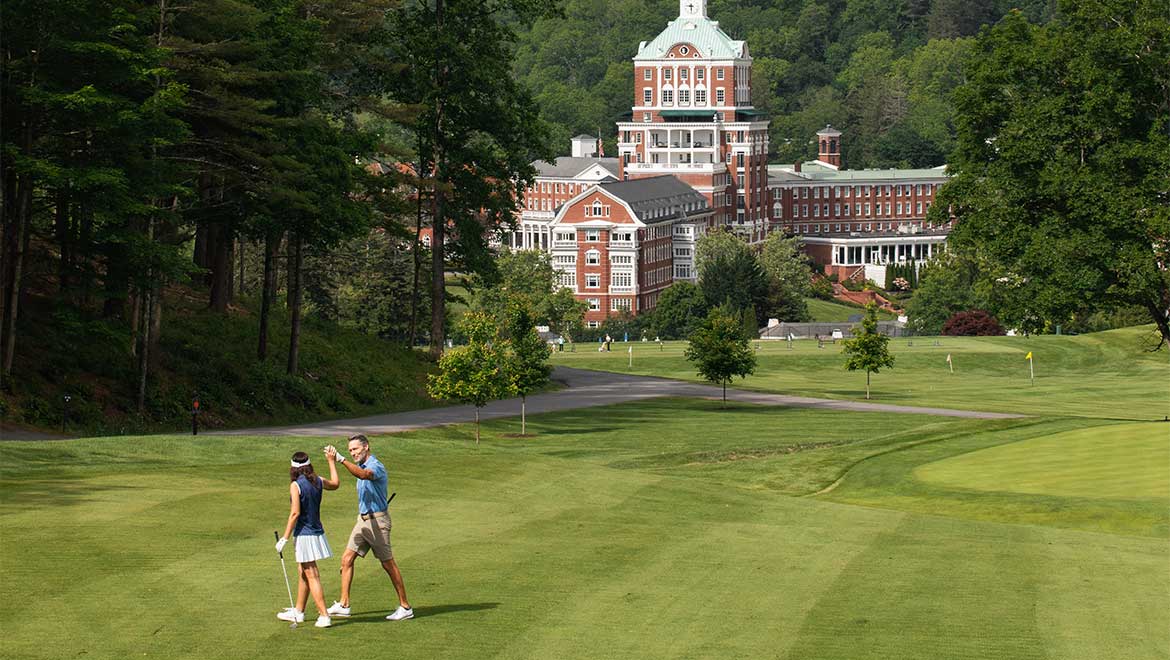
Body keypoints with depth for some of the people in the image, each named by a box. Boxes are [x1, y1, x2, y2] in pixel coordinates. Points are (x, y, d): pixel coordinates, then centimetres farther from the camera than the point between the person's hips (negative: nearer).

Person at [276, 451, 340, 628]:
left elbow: (295, 513, -20)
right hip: (317, 532, 7)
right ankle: (298, 612, 30)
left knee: (312, 576, -4)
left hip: (304, 535, -7)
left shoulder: (296, 485, -15)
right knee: (302, 573, 20)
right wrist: (331, 461, 36)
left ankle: (324, 616, -7)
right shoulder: (317, 481, 4)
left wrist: (285, 538, -15)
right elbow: (334, 484, 26)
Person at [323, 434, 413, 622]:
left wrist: (341, 459, -51)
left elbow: (363, 475, -41)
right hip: (363, 520, 9)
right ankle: (343, 605, 5)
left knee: (388, 564, -2)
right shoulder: (362, 466, 12)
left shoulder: (376, 466, -18)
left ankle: (405, 607, 6)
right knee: (347, 559, 2)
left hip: (377, 520, -9)